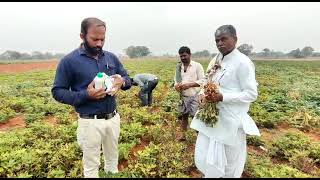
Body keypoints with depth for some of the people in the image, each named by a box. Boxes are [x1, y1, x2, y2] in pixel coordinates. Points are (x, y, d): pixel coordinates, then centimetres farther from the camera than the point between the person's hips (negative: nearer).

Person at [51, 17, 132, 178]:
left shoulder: (111, 57, 3)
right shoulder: (69, 61, -10)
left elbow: (127, 79, 11)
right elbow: (57, 92, -7)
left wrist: (121, 82, -14)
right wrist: (85, 95, -23)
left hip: (113, 118, 5)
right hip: (90, 122, -4)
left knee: (113, 159, 22)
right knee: (91, 165, 13)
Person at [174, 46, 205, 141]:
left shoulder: (197, 65, -6)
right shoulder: (179, 67, 7)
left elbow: (202, 81, -10)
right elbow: (176, 80, 13)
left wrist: (189, 84, -20)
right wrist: (176, 86, -10)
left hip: (195, 96, -4)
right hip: (183, 96, 4)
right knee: (184, 115, 15)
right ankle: (183, 134, 29)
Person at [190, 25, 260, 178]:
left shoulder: (242, 62, -13)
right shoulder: (215, 60, 10)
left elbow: (251, 94, -15)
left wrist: (222, 97, -25)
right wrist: (202, 94, -3)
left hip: (230, 120, -7)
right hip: (210, 117, 7)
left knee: (230, 163, 12)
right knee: (203, 158, 17)